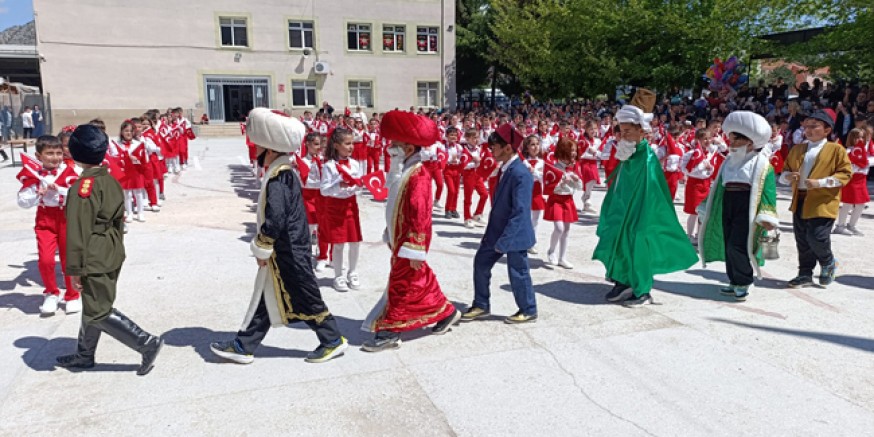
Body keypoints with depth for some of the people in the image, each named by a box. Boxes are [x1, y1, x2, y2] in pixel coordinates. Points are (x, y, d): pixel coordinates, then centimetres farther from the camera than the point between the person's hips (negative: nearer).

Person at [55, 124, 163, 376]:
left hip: (94, 261, -9)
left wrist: (74, 269, -14)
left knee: (98, 313, 0)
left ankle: (147, 344, -3)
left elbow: (78, 231, -19)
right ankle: (84, 355, 35)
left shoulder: (83, 186, -20)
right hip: (112, 256, 9)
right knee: (92, 307, 21)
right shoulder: (111, 181, 6)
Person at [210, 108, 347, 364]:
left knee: (304, 299, 3)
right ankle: (243, 346, 26)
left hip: (287, 255, -10)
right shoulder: (286, 173, 9)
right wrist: (265, 247, 17)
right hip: (286, 251, 10)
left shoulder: (277, 180, -22)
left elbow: (274, 220, -26)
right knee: (264, 299, 16)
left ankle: (333, 341, 17)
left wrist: (261, 247, -13)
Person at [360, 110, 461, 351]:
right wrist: (391, 236, 21)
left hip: (409, 240, -9)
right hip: (400, 237, 9)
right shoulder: (405, 171, 9)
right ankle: (446, 311, 32)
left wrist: (415, 250, -23)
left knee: (402, 283, -1)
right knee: (420, 280, 18)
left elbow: (420, 215, -23)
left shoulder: (418, 175, -21)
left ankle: (389, 332, 8)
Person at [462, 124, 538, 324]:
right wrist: (492, 232, 17)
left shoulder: (521, 174, -24)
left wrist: (504, 241, -25)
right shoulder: (504, 168, 6)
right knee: (481, 263, 13)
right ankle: (481, 306, 27)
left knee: (518, 273, 5)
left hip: (514, 233, -9)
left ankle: (528, 311, 25)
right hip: (497, 230, 9)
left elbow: (520, 211, -26)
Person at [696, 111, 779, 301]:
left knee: (737, 246, -12)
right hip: (727, 208, 7)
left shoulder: (762, 164, -4)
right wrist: (706, 208, 20)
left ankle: (743, 283, 3)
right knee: (728, 246, 9)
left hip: (747, 210, -7)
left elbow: (767, 190, -11)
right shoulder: (729, 162, 16)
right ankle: (734, 281, 22)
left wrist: (766, 216, -20)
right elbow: (718, 186, 20)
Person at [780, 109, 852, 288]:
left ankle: (828, 263, 21)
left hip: (822, 203, -5)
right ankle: (805, 274, 21)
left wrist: (820, 182, -19)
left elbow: (845, 173, -7)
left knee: (817, 238, -10)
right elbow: (785, 170, 20)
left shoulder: (836, 149, -3)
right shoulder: (797, 149, 13)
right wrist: (788, 176, -5)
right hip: (800, 201, 6)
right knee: (802, 240, 9)